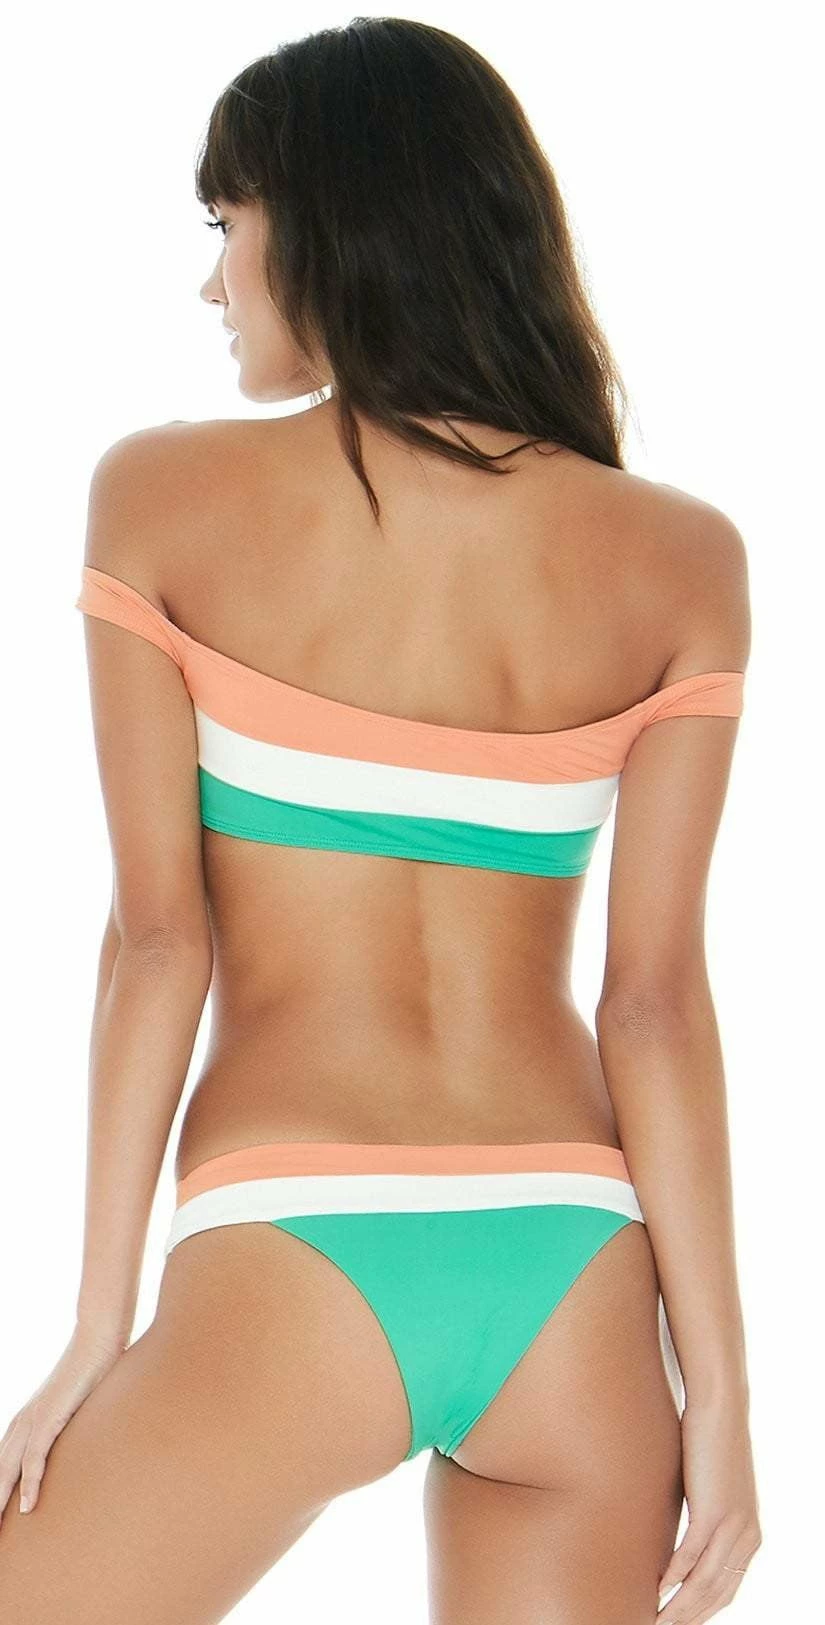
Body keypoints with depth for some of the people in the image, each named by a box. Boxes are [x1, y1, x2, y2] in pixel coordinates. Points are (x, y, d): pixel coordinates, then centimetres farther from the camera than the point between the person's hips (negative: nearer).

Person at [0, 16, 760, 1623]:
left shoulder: (164, 496, -2)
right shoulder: (678, 559, 3)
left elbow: (158, 936, -4)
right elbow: (655, 999, -1)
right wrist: (719, 1383, 3)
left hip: (290, 1265, -3)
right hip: (573, 1280, 3)